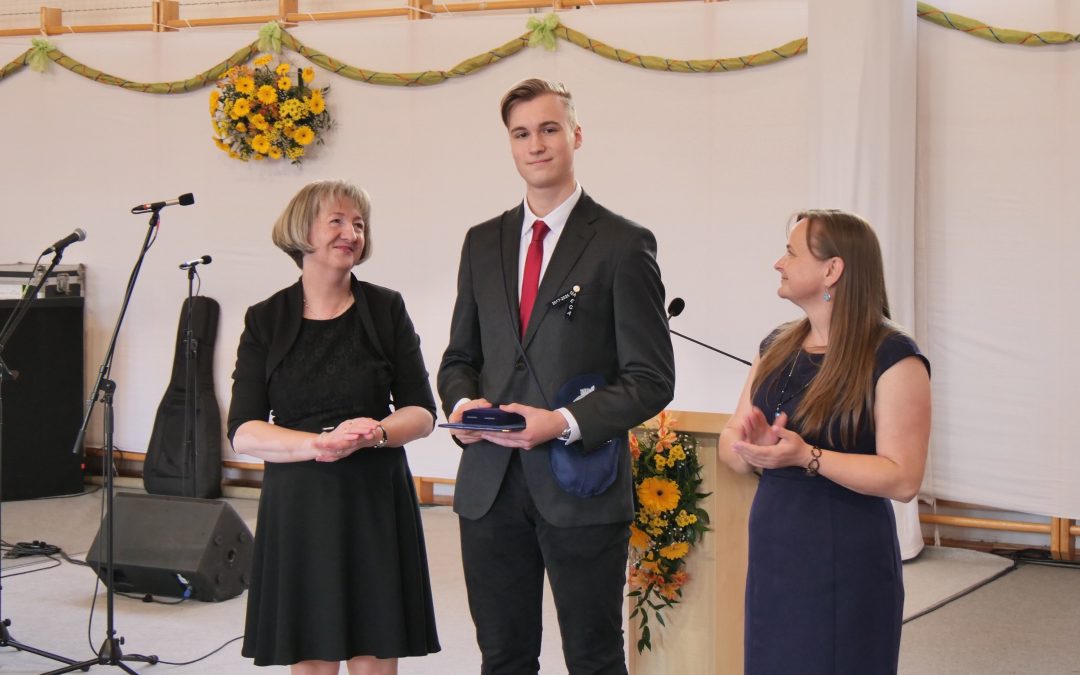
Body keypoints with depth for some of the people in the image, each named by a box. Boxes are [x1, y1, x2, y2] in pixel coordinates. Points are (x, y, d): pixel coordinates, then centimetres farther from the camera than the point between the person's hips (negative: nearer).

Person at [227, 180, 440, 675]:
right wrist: (318, 444, -19)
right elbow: (243, 432, -3)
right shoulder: (266, 320, 3)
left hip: (375, 503, 0)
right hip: (297, 508, 0)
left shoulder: (386, 309, 5)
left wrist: (377, 433, -17)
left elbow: (422, 413, 4)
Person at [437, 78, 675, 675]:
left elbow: (651, 378, -7)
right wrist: (461, 402, -5)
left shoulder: (622, 245, -4)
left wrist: (566, 423, -19)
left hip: (580, 486, -4)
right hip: (490, 486, 5)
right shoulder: (482, 243, 12)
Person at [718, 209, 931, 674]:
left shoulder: (893, 357, -11)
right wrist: (751, 447, -13)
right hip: (771, 554, 6)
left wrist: (806, 456, -25)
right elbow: (729, 440, 10)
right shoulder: (777, 347, 10)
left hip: (845, 565, -6)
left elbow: (903, 479, -16)